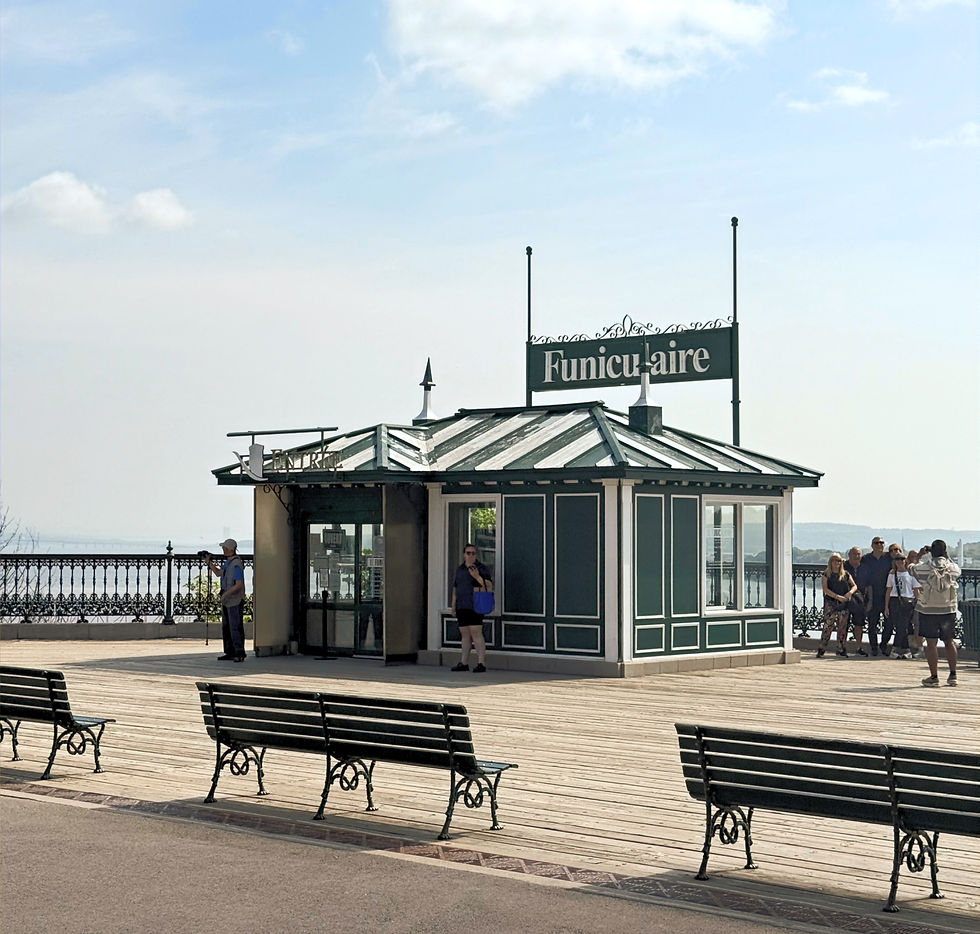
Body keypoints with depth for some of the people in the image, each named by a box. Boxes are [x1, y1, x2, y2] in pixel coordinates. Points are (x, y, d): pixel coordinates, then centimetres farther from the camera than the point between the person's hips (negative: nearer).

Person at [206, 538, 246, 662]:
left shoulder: (236, 564, -17)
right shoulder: (227, 562, 12)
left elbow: (239, 584, -21)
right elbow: (218, 573, 27)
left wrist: (226, 594, -20)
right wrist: (209, 562, 17)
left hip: (234, 600, -10)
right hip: (226, 601, 10)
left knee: (235, 627, -8)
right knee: (226, 627, 12)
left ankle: (239, 654, -5)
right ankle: (229, 653, 18)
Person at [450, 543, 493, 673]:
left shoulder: (482, 569, 0)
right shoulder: (459, 569, 18)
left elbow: (489, 586, -9)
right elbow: (455, 588, 23)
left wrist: (478, 577, -23)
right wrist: (453, 606, 19)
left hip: (474, 607, -6)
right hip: (461, 608, 6)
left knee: (476, 634, -11)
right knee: (465, 635, 9)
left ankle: (481, 663, -12)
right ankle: (464, 663, 13)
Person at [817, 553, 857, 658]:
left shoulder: (846, 575, 13)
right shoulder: (826, 575, 5)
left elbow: (854, 586, 11)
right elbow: (825, 589, -5)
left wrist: (850, 592, -11)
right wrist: (837, 596, -17)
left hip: (844, 603, 3)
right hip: (830, 603, -3)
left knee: (842, 627, 1)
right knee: (828, 626, -10)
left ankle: (841, 650, 7)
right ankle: (821, 650, -7)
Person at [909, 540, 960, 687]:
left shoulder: (923, 568, -9)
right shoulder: (953, 568, -4)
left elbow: (911, 568, 12)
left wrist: (920, 556, 27)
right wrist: (946, 557, 26)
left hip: (928, 610, -2)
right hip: (949, 610, 2)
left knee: (931, 643, 1)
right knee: (949, 642, 15)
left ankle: (934, 677, 0)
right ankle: (953, 675, 18)